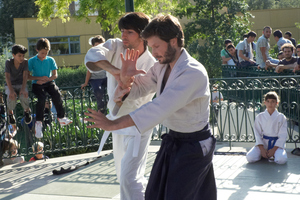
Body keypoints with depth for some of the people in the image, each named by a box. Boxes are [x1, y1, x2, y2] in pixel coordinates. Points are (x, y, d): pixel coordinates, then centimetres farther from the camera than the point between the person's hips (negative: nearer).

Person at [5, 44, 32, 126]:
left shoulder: (25, 62, -13)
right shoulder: (8, 62, -15)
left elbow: (25, 76, -19)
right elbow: (7, 77, -23)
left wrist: (23, 89, -34)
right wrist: (11, 91, -36)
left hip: (21, 84, 1)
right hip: (10, 85, -1)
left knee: (24, 96, -31)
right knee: (11, 97, -33)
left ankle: (27, 111, 1)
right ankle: (10, 113, -2)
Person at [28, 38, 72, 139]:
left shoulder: (50, 60, 5)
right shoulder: (32, 61, -1)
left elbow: (55, 75, 4)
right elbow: (28, 76, -3)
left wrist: (46, 79, -14)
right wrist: (40, 78, -14)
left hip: (49, 82, 2)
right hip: (37, 84, -2)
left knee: (57, 94, -27)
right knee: (42, 97, -31)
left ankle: (61, 117, -15)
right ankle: (38, 122, -24)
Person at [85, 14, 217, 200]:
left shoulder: (193, 73, -26)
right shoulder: (161, 67, 2)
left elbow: (160, 107, -35)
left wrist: (114, 124, -37)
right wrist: (125, 77, -17)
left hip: (194, 146, -8)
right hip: (173, 141, 8)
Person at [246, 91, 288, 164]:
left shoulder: (281, 117, -1)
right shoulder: (259, 117, 3)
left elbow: (283, 135, -4)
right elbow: (258, 134, 0)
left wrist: (274, 149, -14)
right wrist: (262, 149, -13)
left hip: (277, 144, -1)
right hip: (263, 143, 1)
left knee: (281, 160, -31)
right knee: (250, 158, -22)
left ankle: (274, 154, 4)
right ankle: (264, 154, 8)